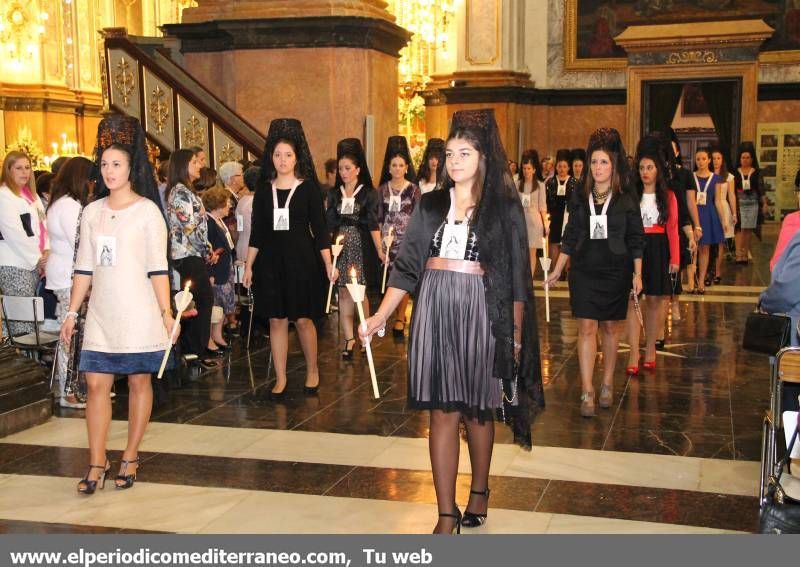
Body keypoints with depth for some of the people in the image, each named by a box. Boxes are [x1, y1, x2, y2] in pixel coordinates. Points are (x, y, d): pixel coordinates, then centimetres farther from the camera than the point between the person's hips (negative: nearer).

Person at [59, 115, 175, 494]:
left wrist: (166, 312, -8)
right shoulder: (92, 211, 9)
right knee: (96, 383, -1)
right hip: (101, 314, 4)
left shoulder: (147, 210, -3)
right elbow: (84, 267, 11)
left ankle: (130, 459, 16)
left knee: (139, 381, 5)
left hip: (139, 314, -3)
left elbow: (158, 268, -5)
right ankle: (97, 463, 6)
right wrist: (73, 312, 9)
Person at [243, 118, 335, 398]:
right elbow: (257, 232, 9)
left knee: (303, 319, 1)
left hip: (301, 259, -3)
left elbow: (319, 228, -1)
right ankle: (280, 379, 13)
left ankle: (312, 371, 21)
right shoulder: (264, 190, 6)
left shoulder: (309, 188, -1)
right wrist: (249, 266, 6)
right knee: (276, 320, 5)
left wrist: (328, 264, -7)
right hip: (271, 260, 3)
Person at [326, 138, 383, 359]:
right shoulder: (334, 195, 11)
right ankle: (349, 339, 4)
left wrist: (379, 250, -12)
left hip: (361, 248, -3)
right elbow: (329, 225, 10)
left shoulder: (369, 194, 2)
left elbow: (373, 225, -3)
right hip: (341, 248, 3)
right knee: (343, 293, 0)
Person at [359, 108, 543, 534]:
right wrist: (380, 316, -1)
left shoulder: (504, 207, 2)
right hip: (434, 309, 2)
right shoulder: (430, 204, 9)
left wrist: (517, 333, -5)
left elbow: (516, 276, 0)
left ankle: (479, 492, 31)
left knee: (477, 409, 9)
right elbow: (407, 265, 7)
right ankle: (446, 514, 6)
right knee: (442, 412, 2)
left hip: (481, 311, -2)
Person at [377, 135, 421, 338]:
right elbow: (379, 217, 9)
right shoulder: (382, 189, 7)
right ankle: (399, 314, 18)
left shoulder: (413, 189, 0)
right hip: (389, 240, 2)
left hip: (407, 239, -2)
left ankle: (400, 318, 2)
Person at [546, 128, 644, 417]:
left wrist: (637, 274, -3)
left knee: (610, 328, 9)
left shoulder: (626, 199, -1)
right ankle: (587, 393, -4)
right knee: (586, 328, -5)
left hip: (615, 273, -1)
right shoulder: (580, 197, 4)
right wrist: (557, 271, 8)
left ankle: (607, 385, 24)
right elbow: (570, 237, 9)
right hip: (584, 272, 1)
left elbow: (635, 240, 2)